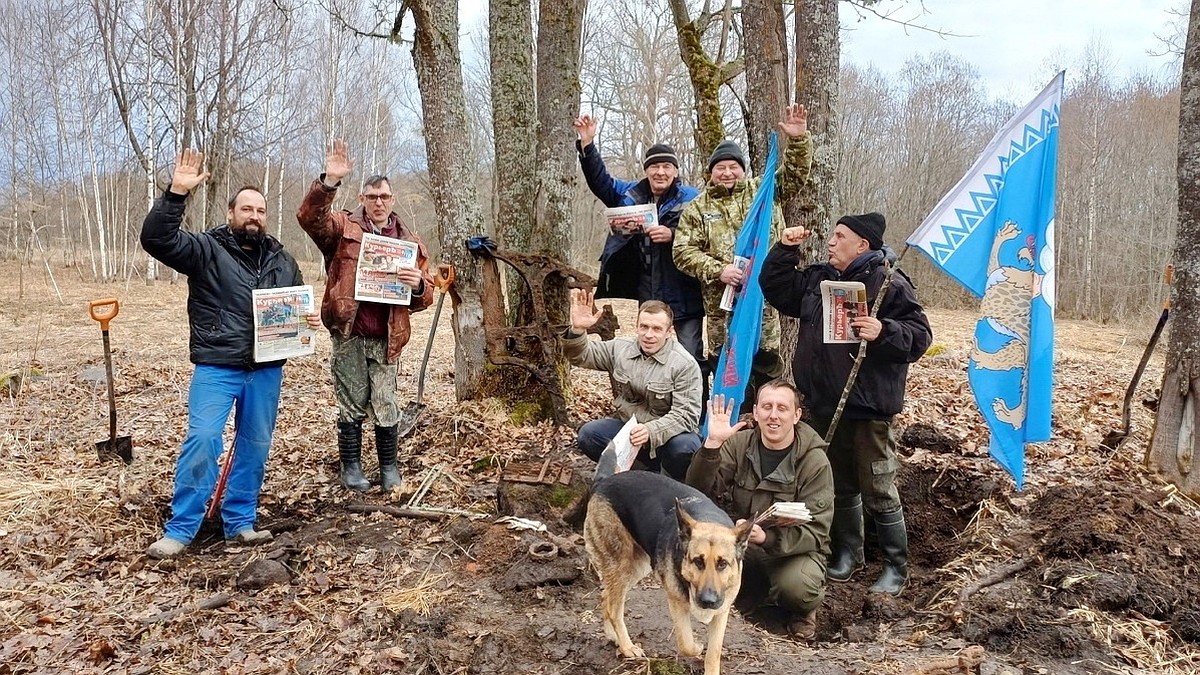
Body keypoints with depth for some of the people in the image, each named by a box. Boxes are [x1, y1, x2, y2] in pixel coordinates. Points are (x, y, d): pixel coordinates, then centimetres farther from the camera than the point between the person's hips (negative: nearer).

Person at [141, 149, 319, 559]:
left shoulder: (281, 260, 11)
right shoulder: (206, 249, -2)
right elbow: (156, 238, -17)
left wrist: (310, 321, -1)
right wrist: (177, 192, -26)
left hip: (266, 370, 5)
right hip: (216, 368, -4)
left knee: (255, 446, 10)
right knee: (201, 441, -11)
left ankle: (240, 522, 23)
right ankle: (180, 529, 0)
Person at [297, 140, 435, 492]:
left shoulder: (410, 240, 11)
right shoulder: (344, 227, 3)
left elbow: (426, 296, 12)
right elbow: (310, 216, -17)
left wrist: (418, 285, -12)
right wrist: (329, 181, -30)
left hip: (386, 337, 2)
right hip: (348, 334, -1)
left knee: (385, 405, 6)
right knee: (352, 404, 7)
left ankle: (389, 466, 21)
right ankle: (351, 467, 21)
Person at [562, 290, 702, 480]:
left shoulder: (685, 365, -14)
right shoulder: (620, 349, 1)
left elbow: (686, 414, -20)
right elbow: (581, 356, 3)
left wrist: (651, 431, -38)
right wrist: (577, 329, -20)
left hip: (667, 433, -4)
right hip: (626, 427, 5)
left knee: (684, 446, -37)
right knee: (587, 434, -20)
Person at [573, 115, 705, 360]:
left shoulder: (690, 198, -6)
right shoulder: (631, 193, 10)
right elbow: (600, 180, 16)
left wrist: (672, 235, -28)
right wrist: (587, 144, 6)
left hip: (682, 294, -5)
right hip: (646, 294, 6)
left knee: (690, 358, -4)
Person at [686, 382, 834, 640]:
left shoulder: (815, 462, -14)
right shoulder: (739, 443, -6)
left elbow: (816, 531, -19)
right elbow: (699, 492, -15)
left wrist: (767, 537, -37)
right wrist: (712, 444, -31)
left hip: (794, 549, -3)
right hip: (741, 544, 3)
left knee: (796, 587, -36)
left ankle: (803, 610, 5)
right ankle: (752, 591, 2)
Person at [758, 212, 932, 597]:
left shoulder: (890, 284, -11)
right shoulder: (818, 279, 10)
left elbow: (920, 335, -14)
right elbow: (775, 288, 21)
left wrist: (884, 332, -30)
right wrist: (785, 250, 10)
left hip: (868, 409, -7)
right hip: (824, 404, 7)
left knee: (878, 491, 1)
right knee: (840, 485, 19)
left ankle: (896, 567, 17)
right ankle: (848, 554, 35)